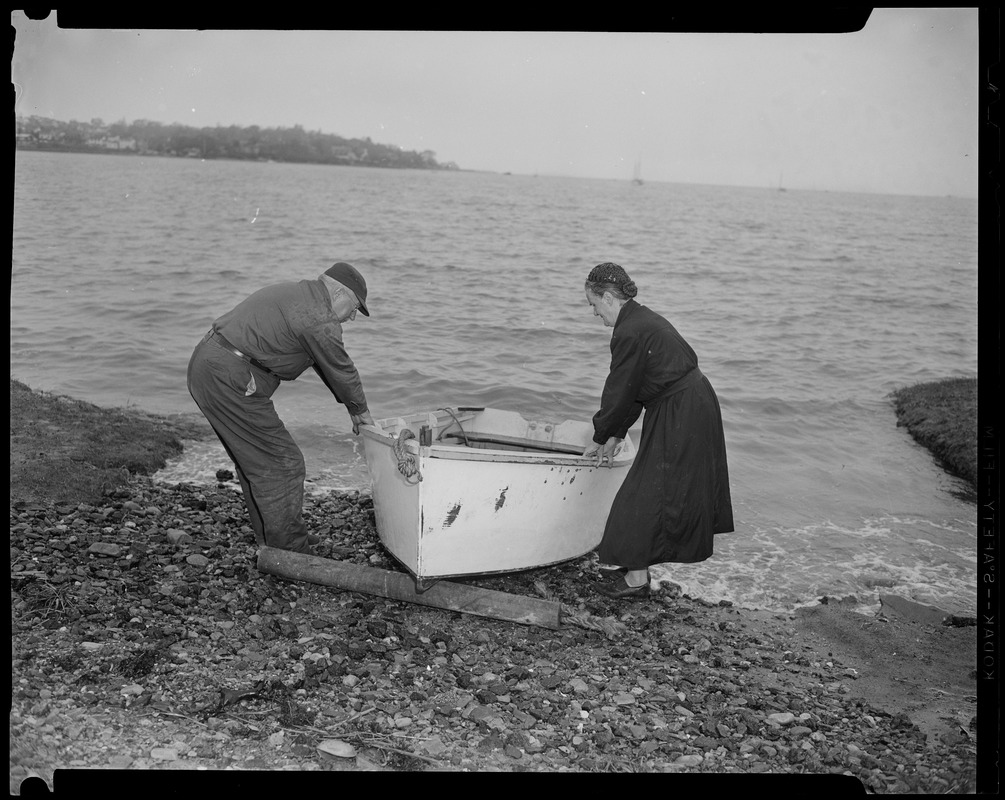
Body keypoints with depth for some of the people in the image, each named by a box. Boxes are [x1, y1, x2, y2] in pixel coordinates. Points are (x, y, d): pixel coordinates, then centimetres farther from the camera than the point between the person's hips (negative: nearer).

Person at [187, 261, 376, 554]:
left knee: (253, 460, 19)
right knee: (282, 464, -3)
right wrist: (361, 411, 15)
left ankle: (270, 541, 30)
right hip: (230, 381, -11)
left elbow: (331, 365, 25)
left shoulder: (297, 294, 20)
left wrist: (350, 405, 28)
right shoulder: (319, 319, -13)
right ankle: (290, 552, 4)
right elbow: (342, 370, -2)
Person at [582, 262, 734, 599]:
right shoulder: (643, 319, 12)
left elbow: (619, 393, -14)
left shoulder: (629, 333, -20)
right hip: (694, 407, 10)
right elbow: (632, 390, 15)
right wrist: (615, 437, 16)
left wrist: (599, 439, 1)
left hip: (680, 416, -10)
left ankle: (636, 577, 11)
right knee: (660, 487, 18)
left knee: (648, 493, 0)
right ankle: (633, 561, 31)